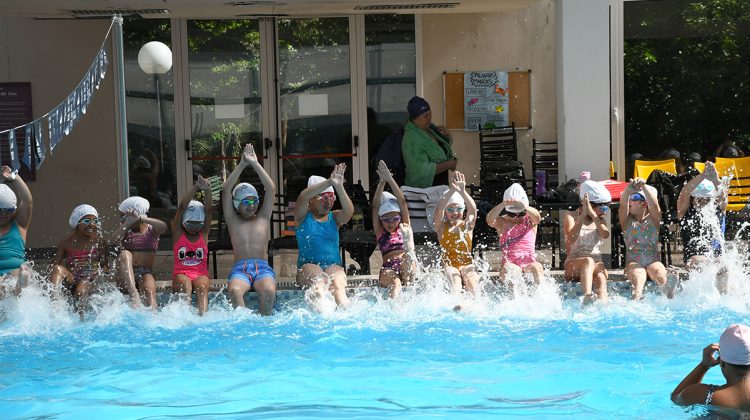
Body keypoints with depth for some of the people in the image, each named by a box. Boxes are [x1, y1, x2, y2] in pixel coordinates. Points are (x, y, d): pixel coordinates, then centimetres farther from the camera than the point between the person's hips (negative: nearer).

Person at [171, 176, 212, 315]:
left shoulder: (204, 233, 12)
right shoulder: (178, 233, 8)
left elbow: (209, 210, -2)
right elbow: (182, 208, -4)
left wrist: (207, 190, -18)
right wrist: (195, 189, -15)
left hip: (201, 274, 1)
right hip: (181, 274, -1)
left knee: (202, 287, -33)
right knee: (185, 285, -35)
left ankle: (202, 316, -55)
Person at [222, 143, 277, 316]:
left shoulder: (263, 218, 21)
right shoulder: (233, 220, 19)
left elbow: (271, 188, 13)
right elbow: (226, 191, 9)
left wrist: (255, 164, 9)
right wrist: (242, 165, 6)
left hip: (262, 268, 1)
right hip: (239, 269, -1)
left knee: (269, 291, -34)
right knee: (234, 290, -35)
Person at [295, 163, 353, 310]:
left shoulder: (334, 218, 16)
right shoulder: (303, 217, 9)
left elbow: (349, 211, -7)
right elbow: (303, 197, -12)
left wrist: (339, 187, -24)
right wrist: (329, 183, -23)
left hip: (334, 265, 2)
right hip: (308, 266, -2)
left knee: (338, 286, -32)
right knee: (319, 282, -36)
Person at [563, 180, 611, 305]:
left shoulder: (600, 220, 18)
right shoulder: (571, 217, 5)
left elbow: (605, 235, -6)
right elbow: (571, 238, -15)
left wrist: (593, 214, -12)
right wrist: (583, 215, -18)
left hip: (596, 263, 4)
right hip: (574, 264, -3)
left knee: (601, 278, -33)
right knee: (588, 261, -39)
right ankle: (588, 297, -61)